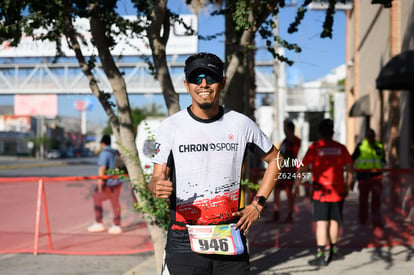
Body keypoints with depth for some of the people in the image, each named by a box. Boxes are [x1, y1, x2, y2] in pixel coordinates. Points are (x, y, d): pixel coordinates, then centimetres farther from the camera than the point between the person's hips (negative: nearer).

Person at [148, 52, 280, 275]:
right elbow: (157, 177, -1)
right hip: (184, 245, -1)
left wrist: (257, 205, 8)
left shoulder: (241, 124, 3)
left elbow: (274, 159, 16)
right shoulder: (170, 127, -1)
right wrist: (157, 186, -26)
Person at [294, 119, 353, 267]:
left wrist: (296, 184, 8)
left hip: (321, 191, -4)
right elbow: (349, 169, 8)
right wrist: (347, 187, 20)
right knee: (334, 221, 16)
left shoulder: (314, 147, -5)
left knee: (321, 223, -5)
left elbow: (303, 168, -5)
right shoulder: (341, 147, 5)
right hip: (338, 190, 4)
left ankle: (321, 256, -8)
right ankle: (334, 251, 31)